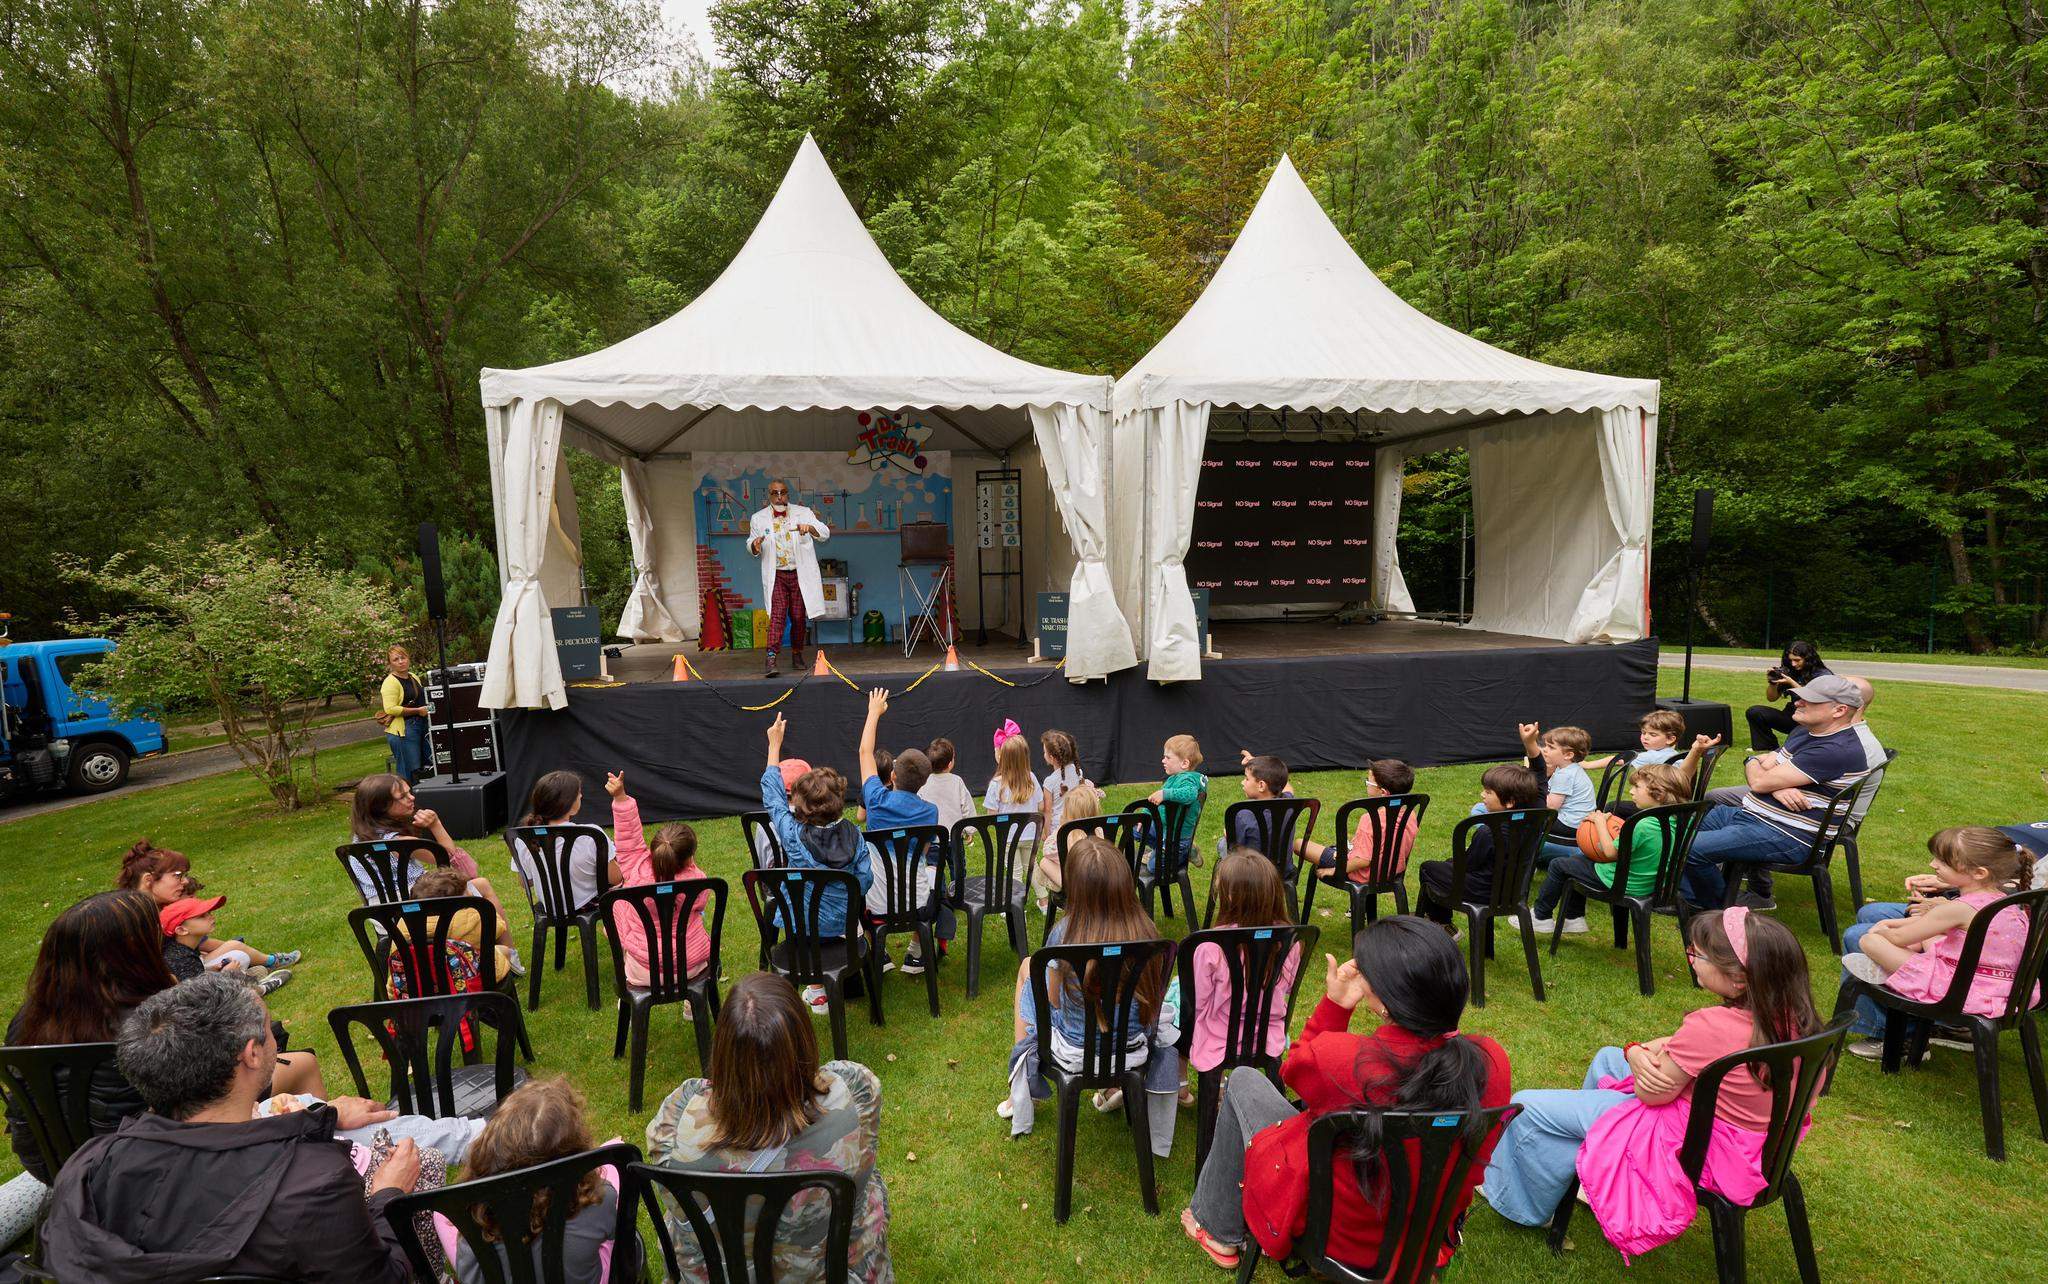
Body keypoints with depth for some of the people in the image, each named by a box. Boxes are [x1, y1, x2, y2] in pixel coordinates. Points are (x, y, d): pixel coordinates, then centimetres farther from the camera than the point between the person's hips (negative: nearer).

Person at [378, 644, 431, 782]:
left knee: (426, 767, 10)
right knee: (409, 772, -10)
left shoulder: (414, 678, 15)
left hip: (421, 726, 8)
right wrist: (418, 711, -18)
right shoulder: (390, 682, -10)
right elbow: (390, 709, -21)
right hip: (402, 730, -8)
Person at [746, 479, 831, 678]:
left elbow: (825, 533, -4)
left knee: (799, 618, 6)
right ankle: (771, 659, -19)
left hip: (800, 574, 1)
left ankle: (797, 655, 22)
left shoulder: (803, 513, 5)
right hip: (775, 576, -1)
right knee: (777, 616, -14)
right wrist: (754, 545, -9)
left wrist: (809, 527, -25)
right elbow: (751, 547, 17)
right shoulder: (758, 519, 7)